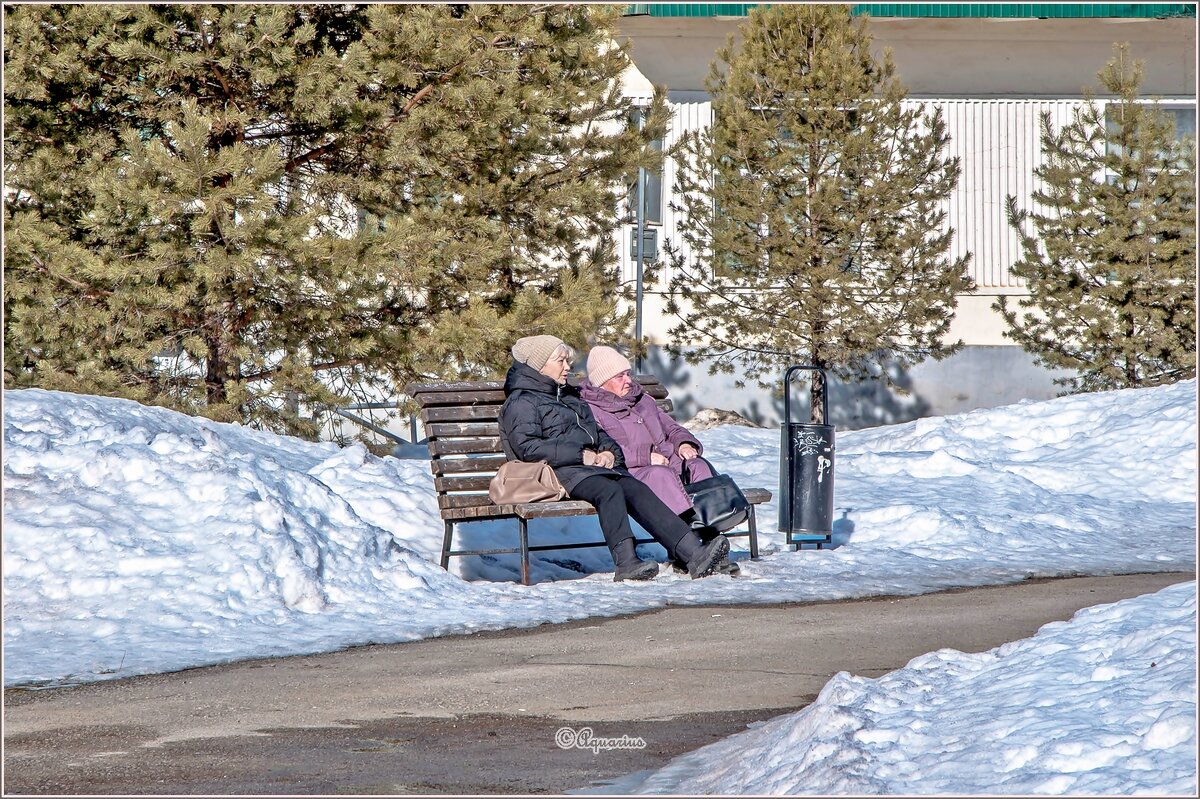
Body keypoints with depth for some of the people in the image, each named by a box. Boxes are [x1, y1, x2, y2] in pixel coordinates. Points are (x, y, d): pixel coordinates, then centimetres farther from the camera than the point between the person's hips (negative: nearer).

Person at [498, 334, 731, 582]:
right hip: (560, 471, -7)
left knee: (636, 489, -20)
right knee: (609, 490, -35)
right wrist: (581, 456, -15)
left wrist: (609, 451, 6)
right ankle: (626, 561, -49)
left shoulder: (569, 397, 31)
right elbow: (528, 448, -11)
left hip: (593, 465, 7)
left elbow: (598, 433, 31)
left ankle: (693, 553, -36)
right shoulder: (521, 403, 4)